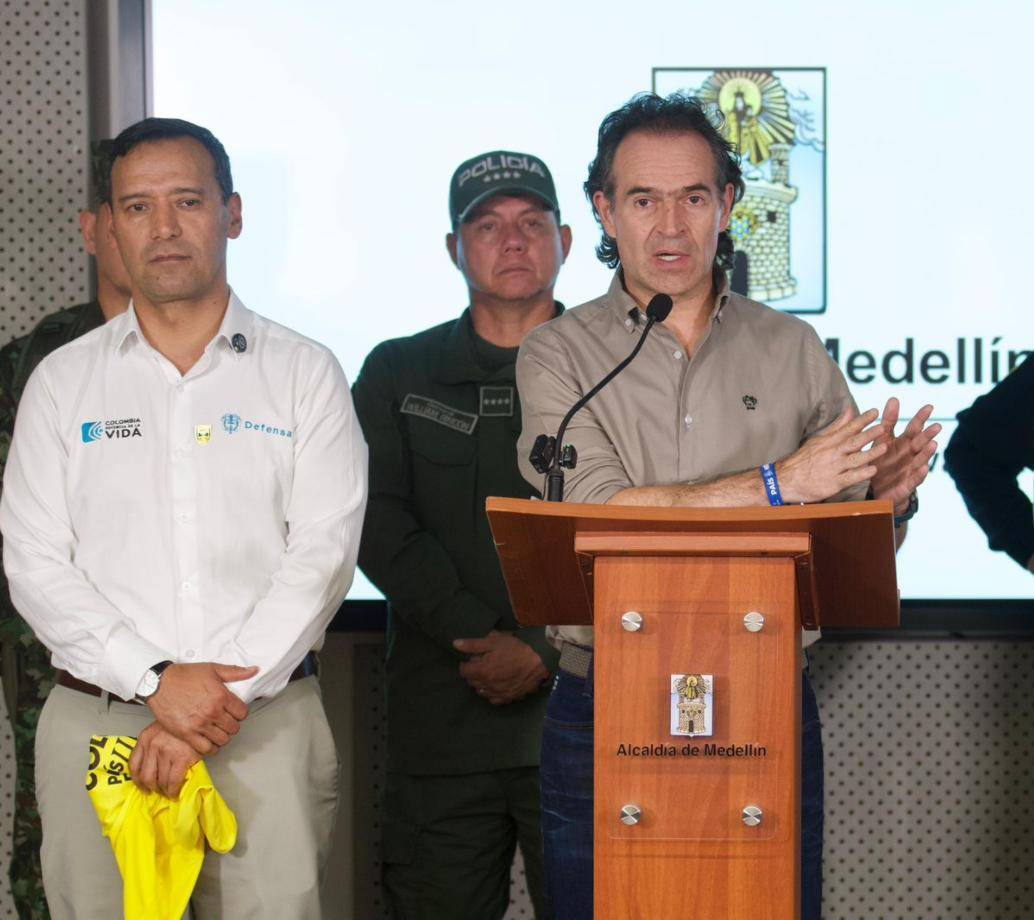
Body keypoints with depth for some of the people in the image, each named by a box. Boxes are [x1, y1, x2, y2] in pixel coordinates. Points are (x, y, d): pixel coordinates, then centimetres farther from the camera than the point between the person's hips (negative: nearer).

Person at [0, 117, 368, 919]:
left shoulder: (304, 373, 7)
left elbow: (322, 552, -3)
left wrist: (226, 696, -12)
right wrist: (156, 680, -11)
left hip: (268, 725, -1)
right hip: (97, 725, 1)